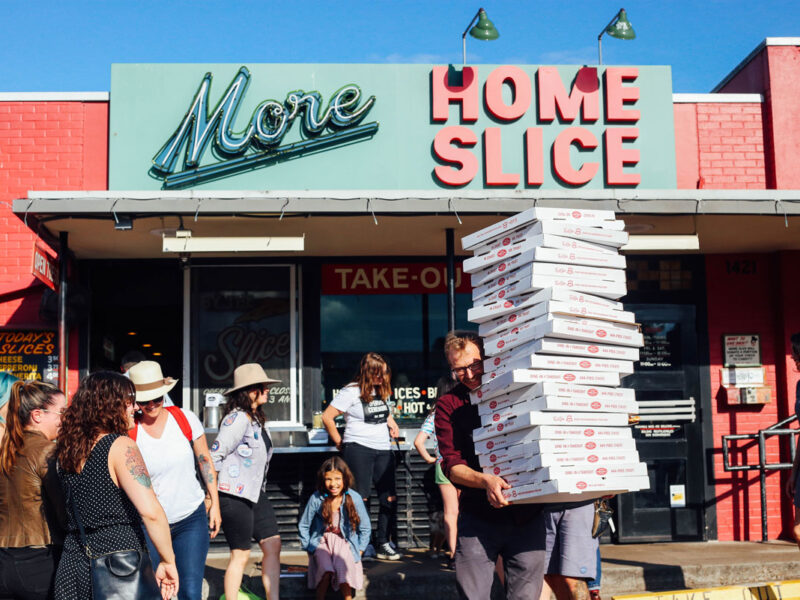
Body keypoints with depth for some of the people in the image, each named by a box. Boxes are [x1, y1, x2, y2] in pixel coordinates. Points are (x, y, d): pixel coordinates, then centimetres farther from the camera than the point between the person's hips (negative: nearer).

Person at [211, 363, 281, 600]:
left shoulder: (256, 418, 11)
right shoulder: (237, 418, -17)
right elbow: (214, 456, -18)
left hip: (255, 493, 9)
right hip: (234, 496, -9)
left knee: (273, 545, 6)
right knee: (240, 555, -1)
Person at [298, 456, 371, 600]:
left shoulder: (354, 498, -9)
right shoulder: (316, 499, -10)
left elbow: (365, 528, 4)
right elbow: (303, 526, 6)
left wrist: (359, 552, 1)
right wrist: (309, 548, 3)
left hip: (345, 541, 0)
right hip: (321, 542, 0)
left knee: (343, 567, -31)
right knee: (326, 570, -31)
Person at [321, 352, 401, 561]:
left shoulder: (382, 391, 13)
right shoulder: (352, 391, -7)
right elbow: (327, 417, -7)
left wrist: (392, 424, 13)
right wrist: (339, 442, -3)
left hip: (384, 450, 6)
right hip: (358, 449, -6)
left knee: (390, 498, 2)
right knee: (360, 499, -5)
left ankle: (383, 544, 12)